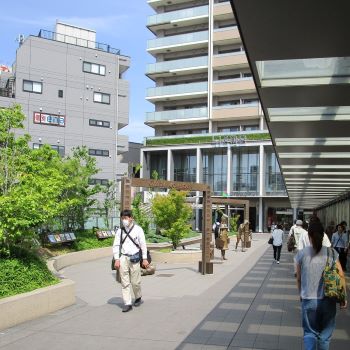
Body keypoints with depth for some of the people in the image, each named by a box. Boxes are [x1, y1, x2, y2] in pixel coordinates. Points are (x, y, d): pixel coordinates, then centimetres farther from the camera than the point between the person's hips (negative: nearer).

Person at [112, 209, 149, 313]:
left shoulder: (138, 229, 0)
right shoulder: (120, 231, 6)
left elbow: (143, 244, 2)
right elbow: (116, 245, 8)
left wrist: (144, 259, 0)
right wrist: (116, 259, -1)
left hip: (134, 258, -2)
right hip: (123, 258, 2)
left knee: (135, 282, 3)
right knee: (125, 282, 0)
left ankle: (138, 298, 30)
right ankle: (127, 303, 5)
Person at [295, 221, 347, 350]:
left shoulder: (302, 253, -5)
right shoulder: (331, 252, -5)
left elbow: (298, 278, 3)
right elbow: (341, 276, -5)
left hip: (308, 300, 0)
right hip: (328, 300, 0)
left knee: (310, 332, 12)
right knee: (325, 334, 18)